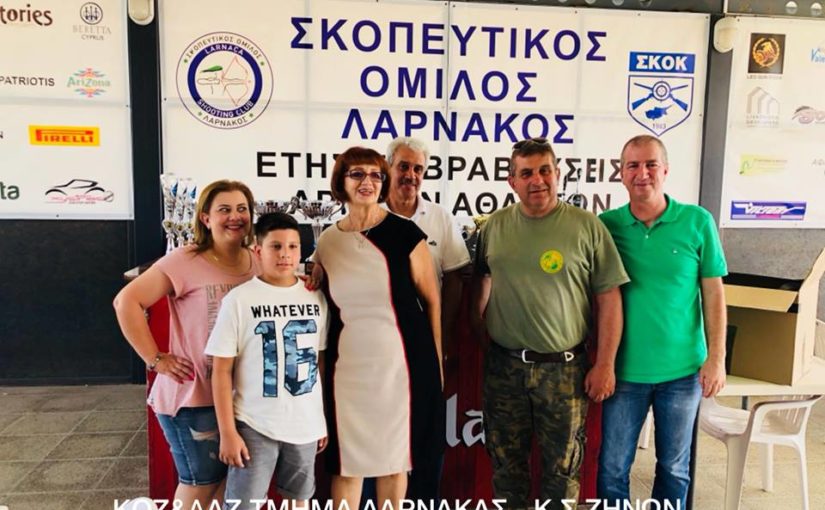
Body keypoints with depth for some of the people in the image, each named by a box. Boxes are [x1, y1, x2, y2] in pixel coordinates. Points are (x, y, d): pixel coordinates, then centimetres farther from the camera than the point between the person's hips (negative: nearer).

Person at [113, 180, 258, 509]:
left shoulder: (258, 263, 3)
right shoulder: (185, 261, -14)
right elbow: (127, 301, -15)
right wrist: (155, 359, -16)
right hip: (194, 394, -5)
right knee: (201, 482, 10)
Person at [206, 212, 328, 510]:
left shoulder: (316, 298, 2)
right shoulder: (239, 300, -9)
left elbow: (321, 362, 9)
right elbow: (222, 370, -8)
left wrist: (324, 418, 11)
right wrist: (227, 431, -10)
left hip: (306, 424, 4)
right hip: (254, 426, -3)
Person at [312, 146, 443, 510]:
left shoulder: (405, 233, -6)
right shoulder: (327, 242, 4)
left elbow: (431, 300, -1)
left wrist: (435, 359, 1)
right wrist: (319, 366, 12)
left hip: (401, 362, -2)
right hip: (348, 365, 2)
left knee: (395, 457, 12)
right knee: (346, 460, 9)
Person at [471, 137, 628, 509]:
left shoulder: (587, 227, -6)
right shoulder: (495, 226, 3)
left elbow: (609, 300, -5)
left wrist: (605, 365, -7)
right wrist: (478, 335, 12)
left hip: (564, 367, -2)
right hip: (503, 365, 3)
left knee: (562, 466, 12)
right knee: (505, 463, 16)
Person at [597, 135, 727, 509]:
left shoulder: (698, 222, -5)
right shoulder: (605, 225, -4)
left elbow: (713, 293, 0)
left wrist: (716, 357, -3)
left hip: (684, 369, 0)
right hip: (625, 369, 0)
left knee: (674, 467, 17)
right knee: (612, 468, 9)